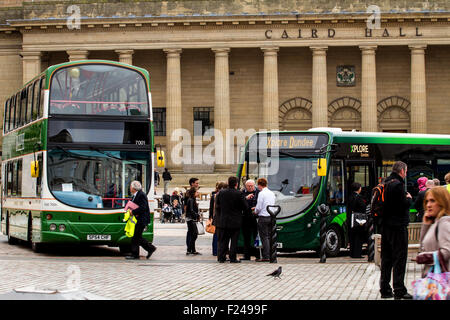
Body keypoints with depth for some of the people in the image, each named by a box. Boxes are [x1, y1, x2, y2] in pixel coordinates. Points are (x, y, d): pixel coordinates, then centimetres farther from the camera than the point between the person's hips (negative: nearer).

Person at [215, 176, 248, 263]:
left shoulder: (221, 193, -2)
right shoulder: (239, 194, -13)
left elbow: (217, 205, 6)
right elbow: (245, 207, -9)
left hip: (223, 221, 3)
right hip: (235, 222, -3)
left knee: (223, 240, 11)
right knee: (234, 240, 4)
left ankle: (221, 257, 11)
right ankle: (233, 258, 4)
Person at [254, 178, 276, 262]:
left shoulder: (261, 193, -12)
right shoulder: (272, 193, 11)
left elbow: (259, 207, -14)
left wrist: (255, 212, 8)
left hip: (263, 218, -7)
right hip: (271, 217, 7)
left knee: (264, 237, -4)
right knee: (269, 237, 11)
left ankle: (266, 256, -6)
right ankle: (271, 255, 11)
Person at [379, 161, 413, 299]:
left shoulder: (386, 184, 13)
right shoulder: (398, 184, -15)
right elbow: (404, 204, -19)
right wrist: (409, 198, 1)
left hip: (386, 226, 9)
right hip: (398, 227, -9)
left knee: (386, 259, 11)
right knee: (400, 259, -4)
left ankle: (385, 289, 14)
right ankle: (399, 291, -3)